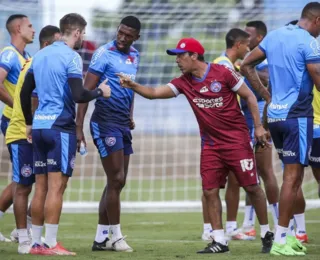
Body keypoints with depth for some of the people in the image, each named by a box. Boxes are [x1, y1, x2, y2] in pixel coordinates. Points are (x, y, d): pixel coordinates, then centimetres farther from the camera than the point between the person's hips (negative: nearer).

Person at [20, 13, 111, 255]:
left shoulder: (40, 55, 13)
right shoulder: (71, 57, -10)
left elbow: (25, 92, 18)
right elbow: (78, 95, -19)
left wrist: (29, 123, 26)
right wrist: (100, 92, -1)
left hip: (39, 126, 7)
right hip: (60, 127, -7)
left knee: (41, 187, 9)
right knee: (56, 186, -6)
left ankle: (36, 243, 11)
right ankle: (51, 245, -8)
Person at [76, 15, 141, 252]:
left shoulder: (134, 56, 11)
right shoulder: (104, 54, -12)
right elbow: (87, 90, -15)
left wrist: (130, 115, 10)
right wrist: (79, 126, -20)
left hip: (123, 125, 8)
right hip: (106, 123, -8)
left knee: (118, 182, 9)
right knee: (116, 180, -7)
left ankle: (101, 238, 15)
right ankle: (116, 236, 2)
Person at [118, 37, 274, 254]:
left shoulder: (223, 73, -12)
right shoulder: (184, 82, 2)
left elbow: (250, 97, -5)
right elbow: (154, 93, -1)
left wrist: (258, 126, -9)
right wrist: (132, 86, -18)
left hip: (237, 140, -5)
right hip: (211, 144, 5)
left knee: (251, 187, -1)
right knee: (210, 191, -3)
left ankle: (266, 233, 15)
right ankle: (219, 241, 5)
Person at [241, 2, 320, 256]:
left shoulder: (274, 35, 11)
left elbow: (246, 66, 17)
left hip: (275, 114, 8)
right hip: (297, 115, -8)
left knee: (293, 174, 17)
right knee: (293, 176, -5)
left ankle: (288, 235, 19)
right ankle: (280, 241, -6)